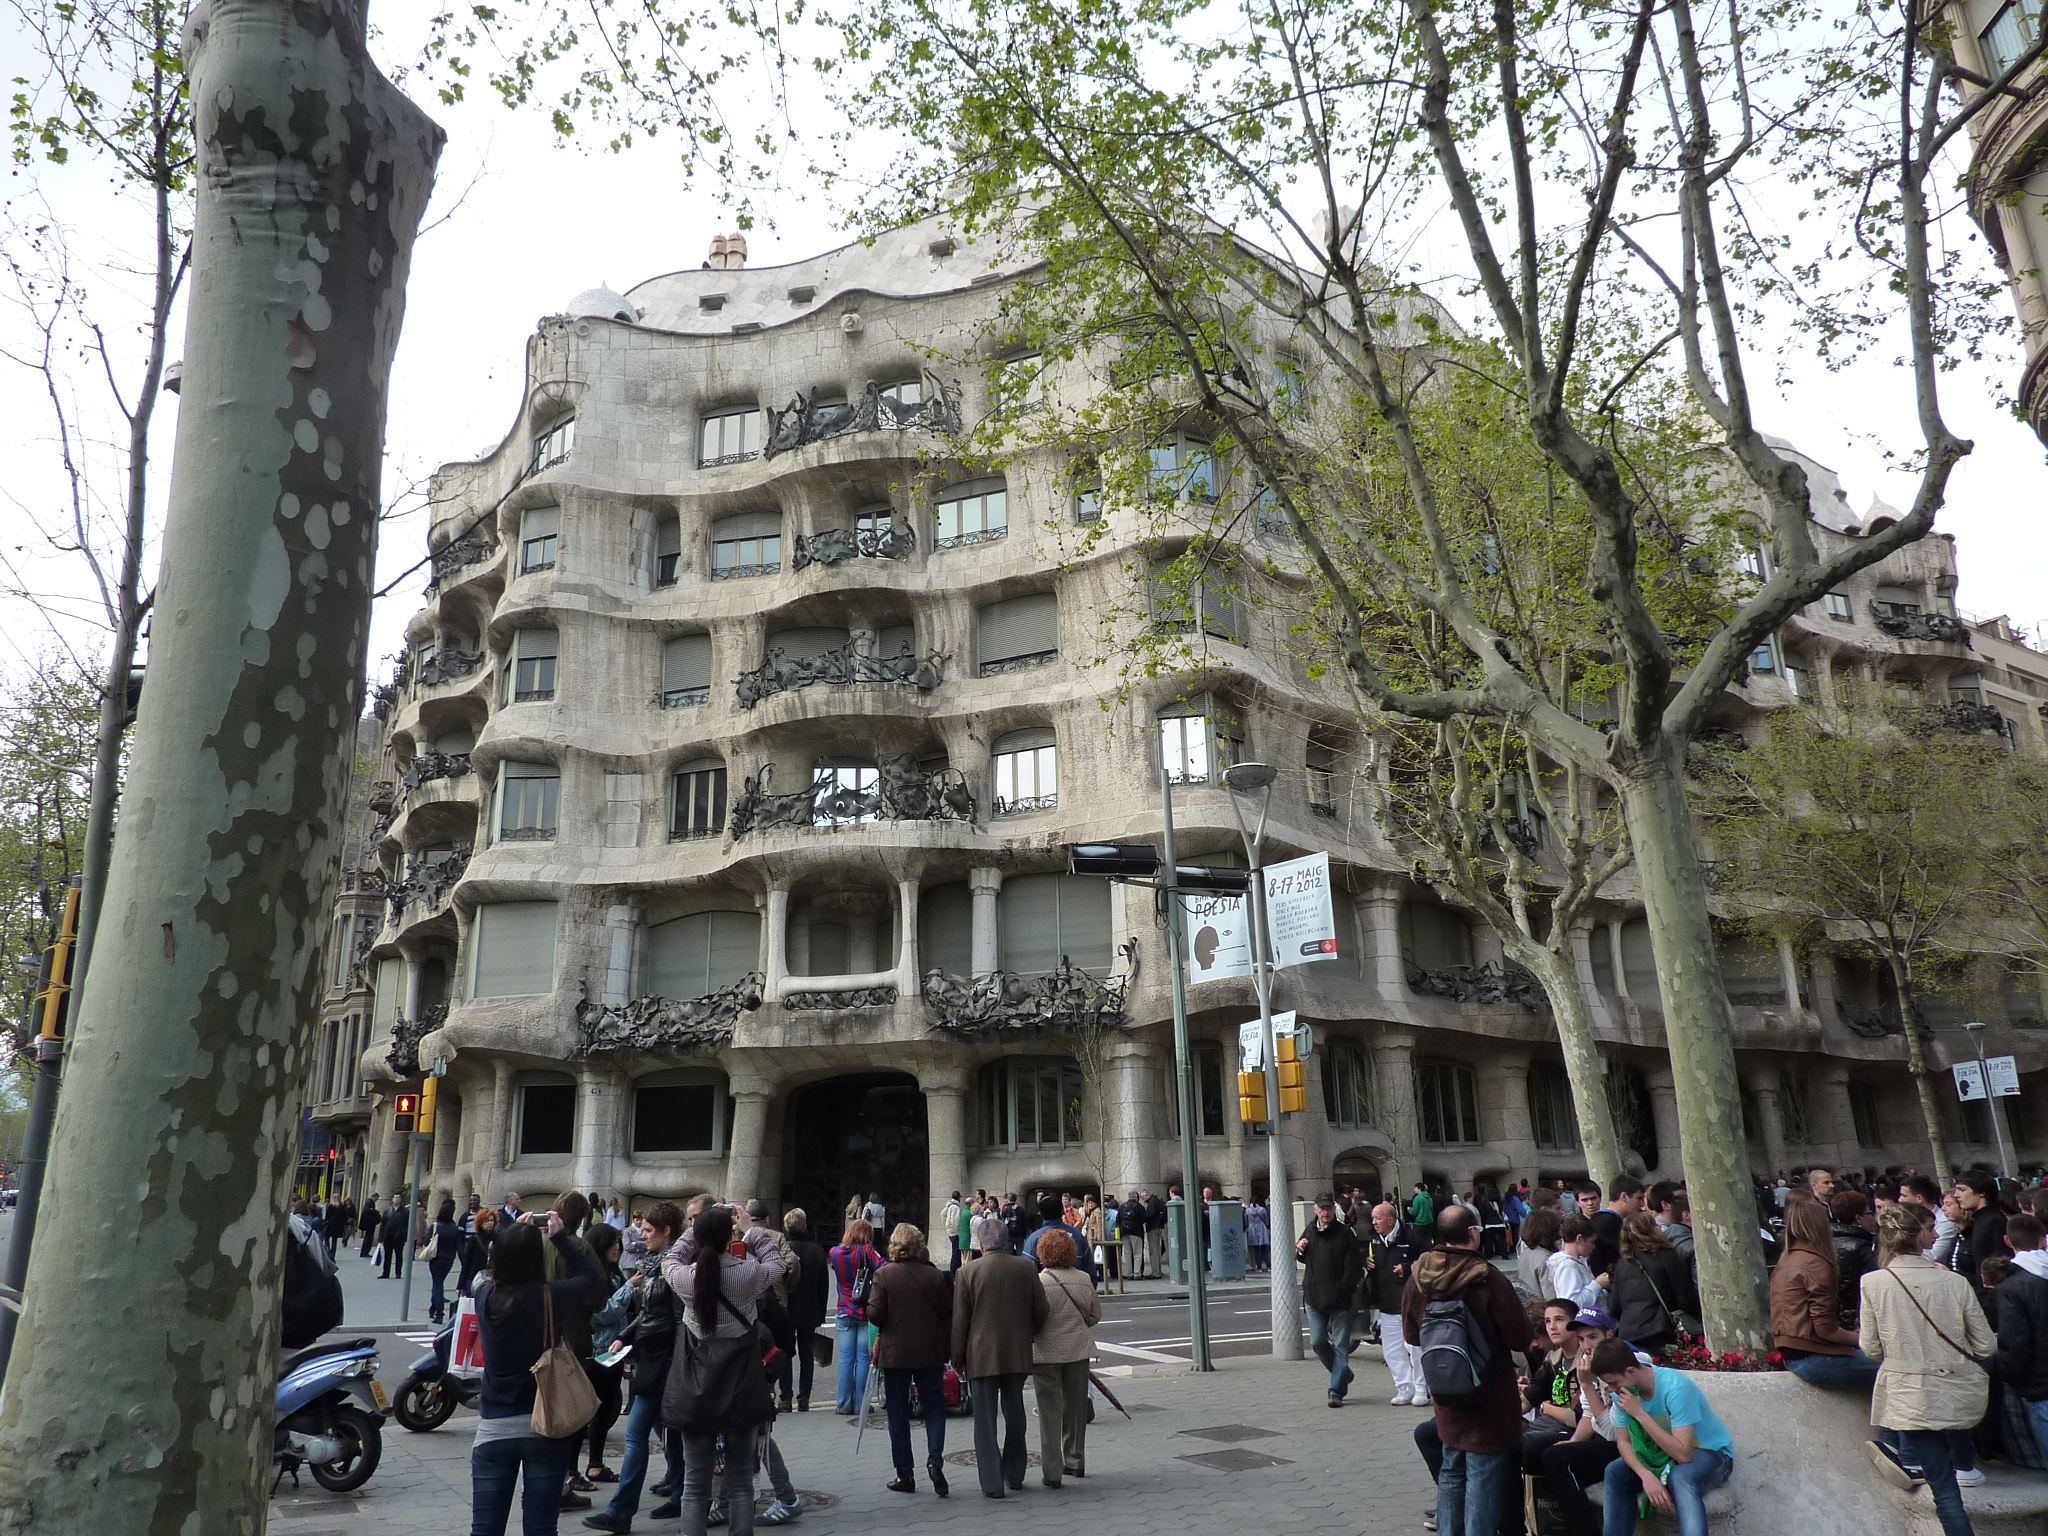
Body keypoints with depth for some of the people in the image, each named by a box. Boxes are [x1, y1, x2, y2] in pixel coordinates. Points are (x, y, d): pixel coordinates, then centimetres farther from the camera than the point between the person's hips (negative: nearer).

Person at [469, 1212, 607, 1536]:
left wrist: (515, 1233, 17)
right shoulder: (550, 1297, -17)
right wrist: (562, 1236, 5)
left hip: (493, 1429, 2)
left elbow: (496, 1271, 15)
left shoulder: (485, 1295, -9)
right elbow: (593, 1278, 1)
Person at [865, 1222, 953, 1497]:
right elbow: (948, 1313, -1)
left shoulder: (884, 1275, -10)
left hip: (895, 1352, -1)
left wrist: (888, 1326, 9)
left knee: (898, 1412, 9)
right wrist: (946, 1346, 14)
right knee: (934, 1406, 11)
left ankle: (904, 1474, 12)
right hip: (930, 1352, 1)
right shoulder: (935, 1276, -4)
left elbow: (875, 1314, -13)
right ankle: (935, 1458, -8)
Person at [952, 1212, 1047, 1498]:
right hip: (1017, 1354, 3)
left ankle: (992, 1482, 3)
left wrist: (958, 1358, 4)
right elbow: (1042, 1311, 3)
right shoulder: (1026, 1268, -1)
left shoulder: (967, 1272, -8)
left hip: (981, 1356, -3)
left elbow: (960, 1319, -5)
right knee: (1015, 1415, 17)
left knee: (985, 1419, 4)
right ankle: (1014, 1474, 27)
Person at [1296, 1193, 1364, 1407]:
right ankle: (1343, 1375, 27)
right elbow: (1303, 1260, 23)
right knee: (1317, 1342, 5)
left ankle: (1336, 1390, 6)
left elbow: (1353, 1268, -9)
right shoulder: (1310, 1231, 8)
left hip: (1339, 1300, -5)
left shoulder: (1345, 1233, -8)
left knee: (1340, 1346, 0)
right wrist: (1299, 1251, 1)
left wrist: (1343, 1291, -16)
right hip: (1314, 1298, 5)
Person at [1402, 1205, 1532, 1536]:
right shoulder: (1487, 1278, -22)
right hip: (1488, 1397, -5)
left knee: (1451, 1473, 20)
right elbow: (1521, 1338, -15)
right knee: (1483, 1477, 2)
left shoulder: (1419, 1277, -5)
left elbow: (1411, 1335, 7)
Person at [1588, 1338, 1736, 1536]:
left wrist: (1639, 1413, -33)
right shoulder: (1624, 1391, -11)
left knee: (1680, 1477, -38)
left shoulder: (1675, 1386, -31)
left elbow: (1683, 1454, -33)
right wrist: (1646, 1475, -27)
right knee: (1616, 1472, -17)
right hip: (1668, 1452, 6)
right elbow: (1623, 1441, -7)